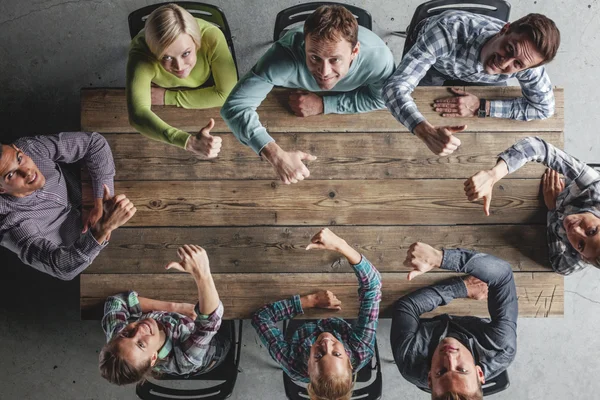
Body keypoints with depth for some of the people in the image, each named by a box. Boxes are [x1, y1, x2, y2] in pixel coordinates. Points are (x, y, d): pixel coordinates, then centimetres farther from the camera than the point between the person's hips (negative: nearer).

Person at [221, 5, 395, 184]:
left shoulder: (378, 58, -41)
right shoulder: (286, 55, -45)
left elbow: (380, 98, -20)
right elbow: (235, 106, -46)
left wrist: (324, 104, -32)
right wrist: (277, 156, -60)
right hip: (294, 101, -1)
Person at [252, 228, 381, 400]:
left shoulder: (294, 365, -47)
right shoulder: (362, 352, -46)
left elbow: (260, 317, -37)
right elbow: (373, 286, -46)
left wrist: (312, 300, -41)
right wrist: (341, 245, -59)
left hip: (302, 327, 0)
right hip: (342, 330, 1)